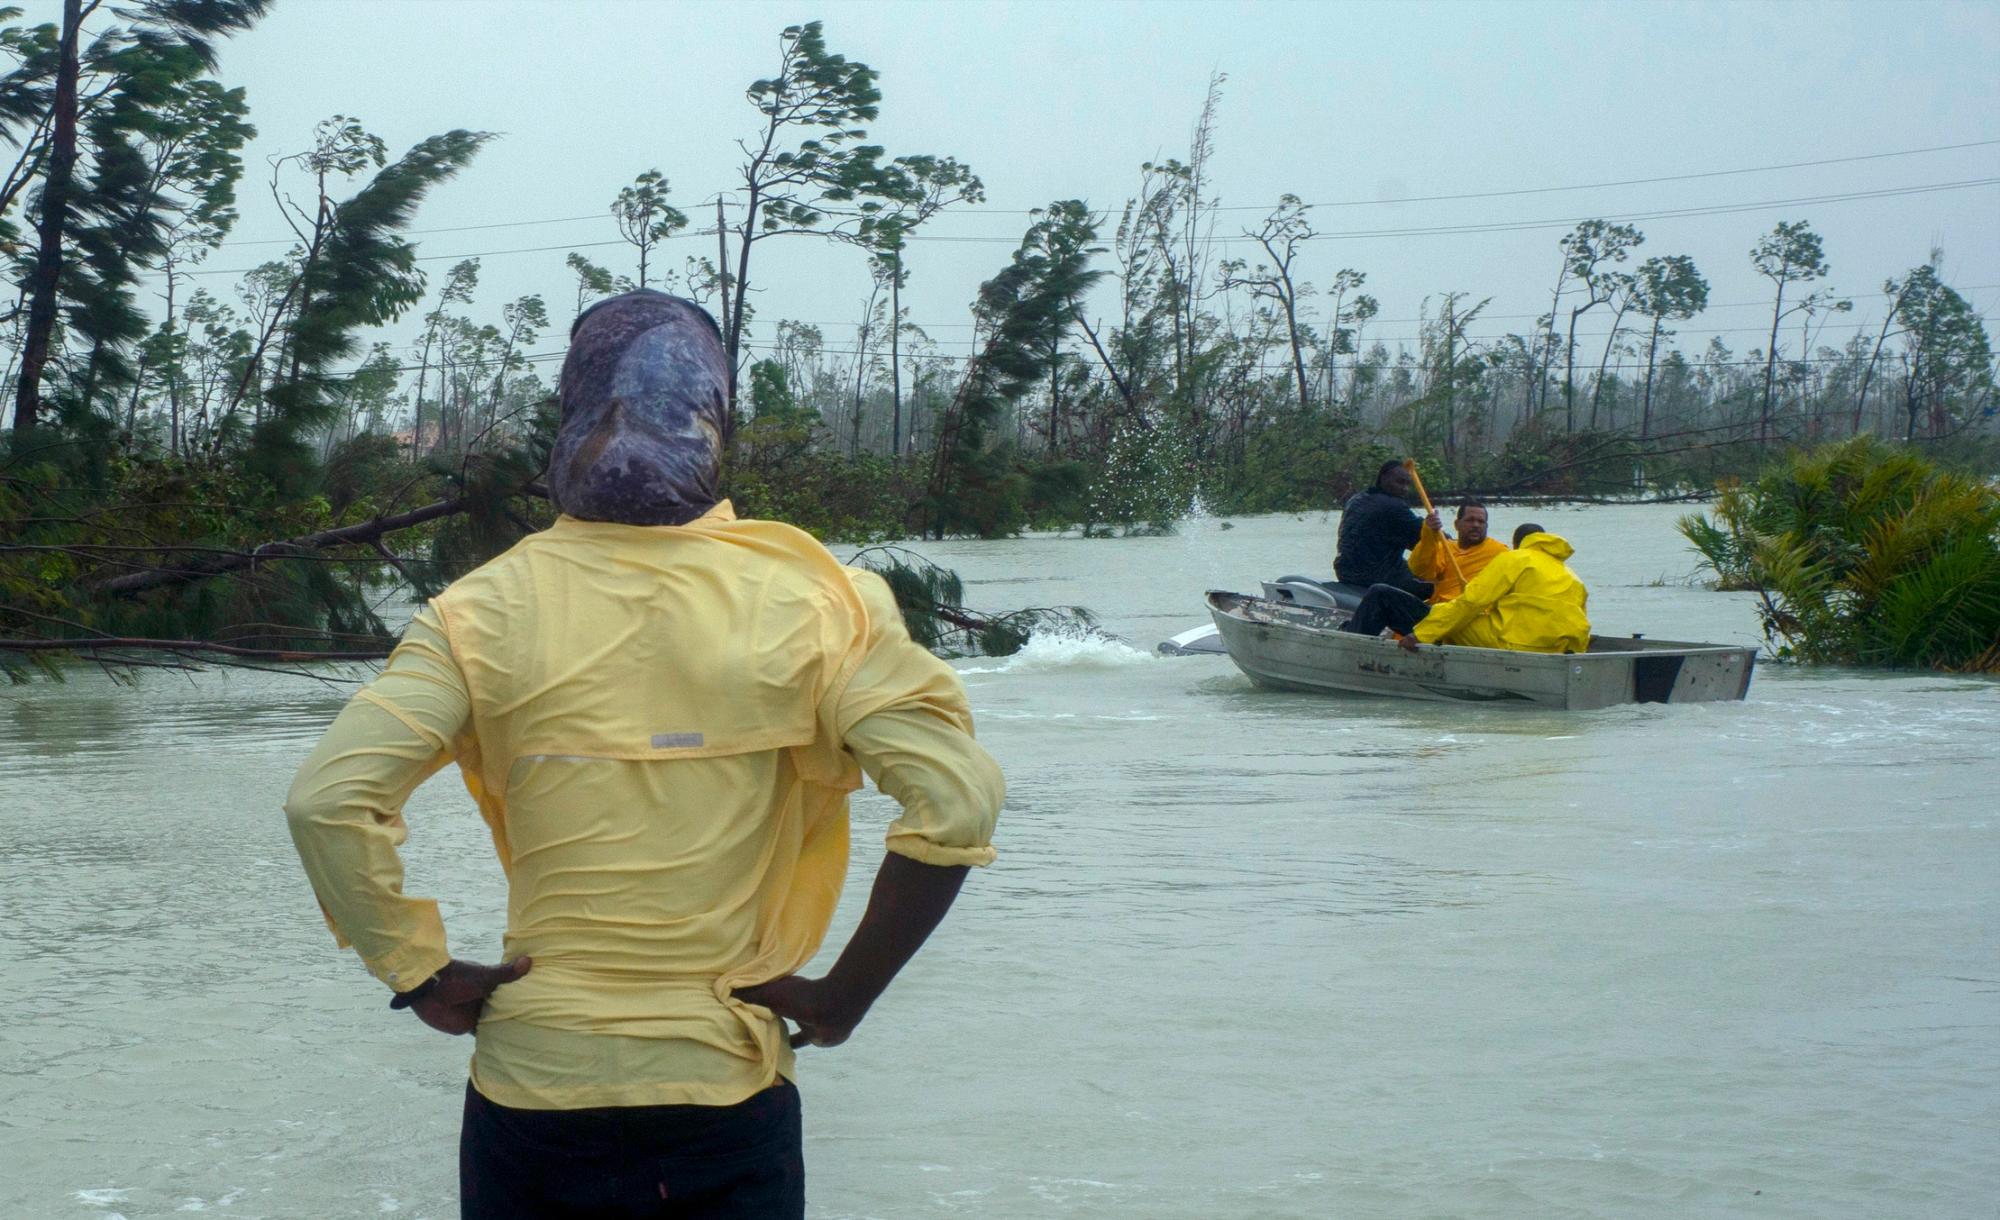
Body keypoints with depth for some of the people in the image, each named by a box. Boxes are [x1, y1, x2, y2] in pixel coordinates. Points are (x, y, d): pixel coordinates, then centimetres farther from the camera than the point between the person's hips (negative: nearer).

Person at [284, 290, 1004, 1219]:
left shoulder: (489, 611, -7)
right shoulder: (807, 603, -7)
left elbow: (327, 799, -16)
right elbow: (956, 803, -14)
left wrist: (420, 975, -4)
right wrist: (846, 995, -5)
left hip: (532, 1095, 1)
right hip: (728, 1098, -1)